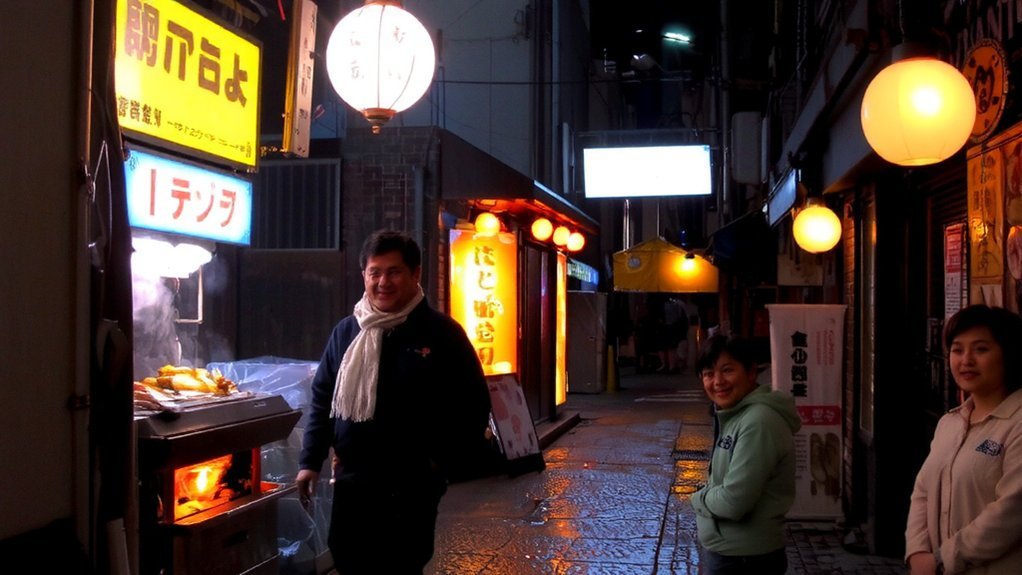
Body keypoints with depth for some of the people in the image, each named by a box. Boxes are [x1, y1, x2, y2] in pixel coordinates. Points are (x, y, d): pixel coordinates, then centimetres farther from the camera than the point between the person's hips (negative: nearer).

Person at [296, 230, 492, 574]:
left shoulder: (442, 333, -8)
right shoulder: (346, 331, 6)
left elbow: (473, 405, -6)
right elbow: (322, 398, 12)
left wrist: (443, 463, -10)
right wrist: (311, 460, 7)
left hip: (411, 484, -4)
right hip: (351, 480, 5)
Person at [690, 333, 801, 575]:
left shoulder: (758, 422, -23)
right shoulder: (736, 415, 8)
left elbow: (734, 502, -25)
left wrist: (698, 499, -8)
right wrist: (707, 497, -4)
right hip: (725, 550, 9)